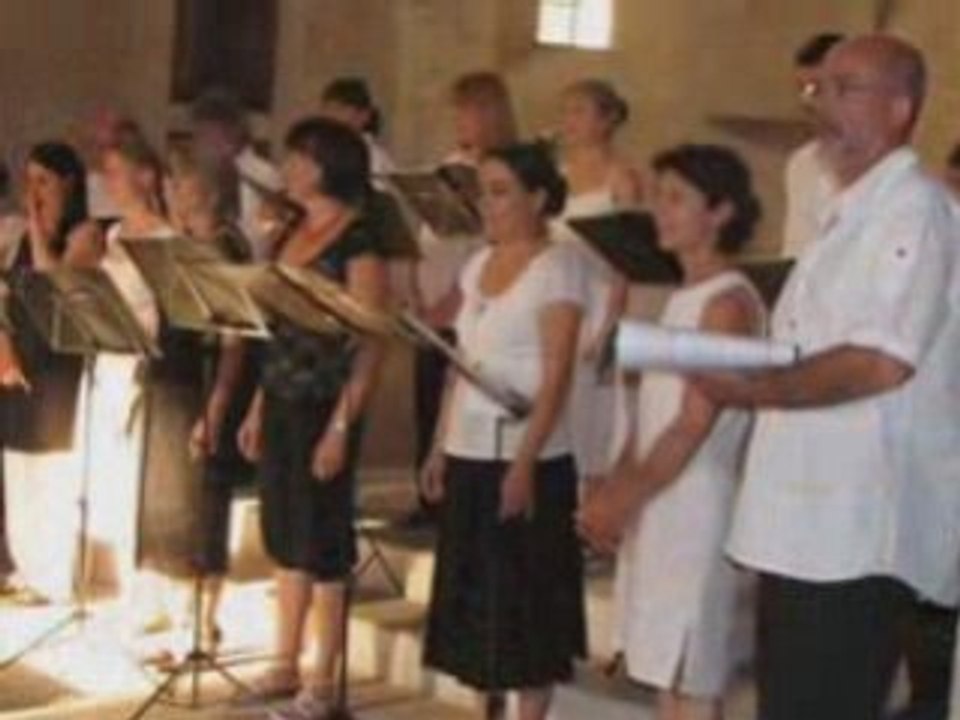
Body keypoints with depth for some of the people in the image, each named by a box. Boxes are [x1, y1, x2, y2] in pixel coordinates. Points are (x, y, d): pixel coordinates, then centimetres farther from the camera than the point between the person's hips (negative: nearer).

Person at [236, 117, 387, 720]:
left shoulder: (359, 243, -12)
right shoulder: (293, 234, 12)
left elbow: (370, 344, -15)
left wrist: (341, 426, -20)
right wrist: (258, 406, 15)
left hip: (323, 408, -8)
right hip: (281, 403, 8)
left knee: (323, 540, 1)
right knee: (286, 536, 14)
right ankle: (287, 665, 26)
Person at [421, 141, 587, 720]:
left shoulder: (557, 267, -9)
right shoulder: (478, 265, 12)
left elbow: (557, 375, -15)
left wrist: (525, 461, -20)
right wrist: (441, 446, 11)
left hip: (525, 456, -7)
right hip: (470, 454, 7)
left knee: (527, 599, 1)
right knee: (476, 593, 11)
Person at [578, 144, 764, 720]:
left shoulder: (729, 303, -14)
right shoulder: (684, 298, 14)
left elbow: (694, 426, -19)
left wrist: (622, 500, -15)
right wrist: (613, 495, 7)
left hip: (695, 514, -9)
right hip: (656, 512, 9)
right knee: (667, 671, 14)